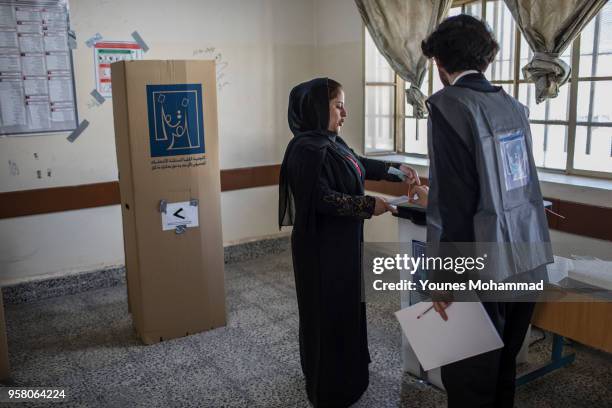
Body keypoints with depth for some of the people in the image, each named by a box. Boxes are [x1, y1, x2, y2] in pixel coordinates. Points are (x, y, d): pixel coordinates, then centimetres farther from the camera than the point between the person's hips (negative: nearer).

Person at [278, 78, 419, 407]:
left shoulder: (330, 141, 7)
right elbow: (322, 199, -27)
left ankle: (343, 371, 40)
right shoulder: (308, 148, -22)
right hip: (322, 246, -10)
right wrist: (368, 205, -22)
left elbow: (360, 165, 23)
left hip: (341, 241, 10)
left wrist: (398, 169, 18)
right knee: (327, 311, 3)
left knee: (345, 305, 21)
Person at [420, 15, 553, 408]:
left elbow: (458, 200, -19)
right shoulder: (512, 104, 10)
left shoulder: (449, 106, -13)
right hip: (529, 261, 7)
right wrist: (434, 200, 34)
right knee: (502, 371, 22)